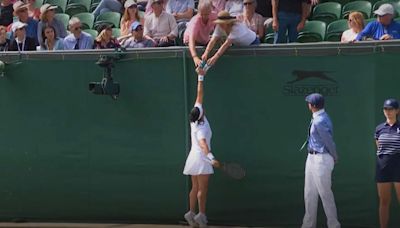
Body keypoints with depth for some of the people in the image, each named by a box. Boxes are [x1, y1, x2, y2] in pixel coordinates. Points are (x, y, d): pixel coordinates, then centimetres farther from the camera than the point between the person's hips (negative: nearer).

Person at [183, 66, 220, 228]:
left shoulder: (196, 119, -1)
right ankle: (201, 215, -10)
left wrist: (201, 77, 7)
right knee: (203, 189, -7)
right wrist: (211, 157, -51)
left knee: (195, 188, 8)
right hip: (201, 158, -8)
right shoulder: (201, 128, -21)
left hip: (194, 157, 8)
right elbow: (203, 144, -37)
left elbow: (200, 95, 5)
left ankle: (192, 214, 5)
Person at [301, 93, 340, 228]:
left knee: (325, 193, -1)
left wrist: (334, 158, -2)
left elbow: (329, 141, -17)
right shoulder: (317, 119, 8)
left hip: (321, 159, -10)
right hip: (312, 157, 10)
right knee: (310, 192, 15)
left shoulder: (320, 121, -22)